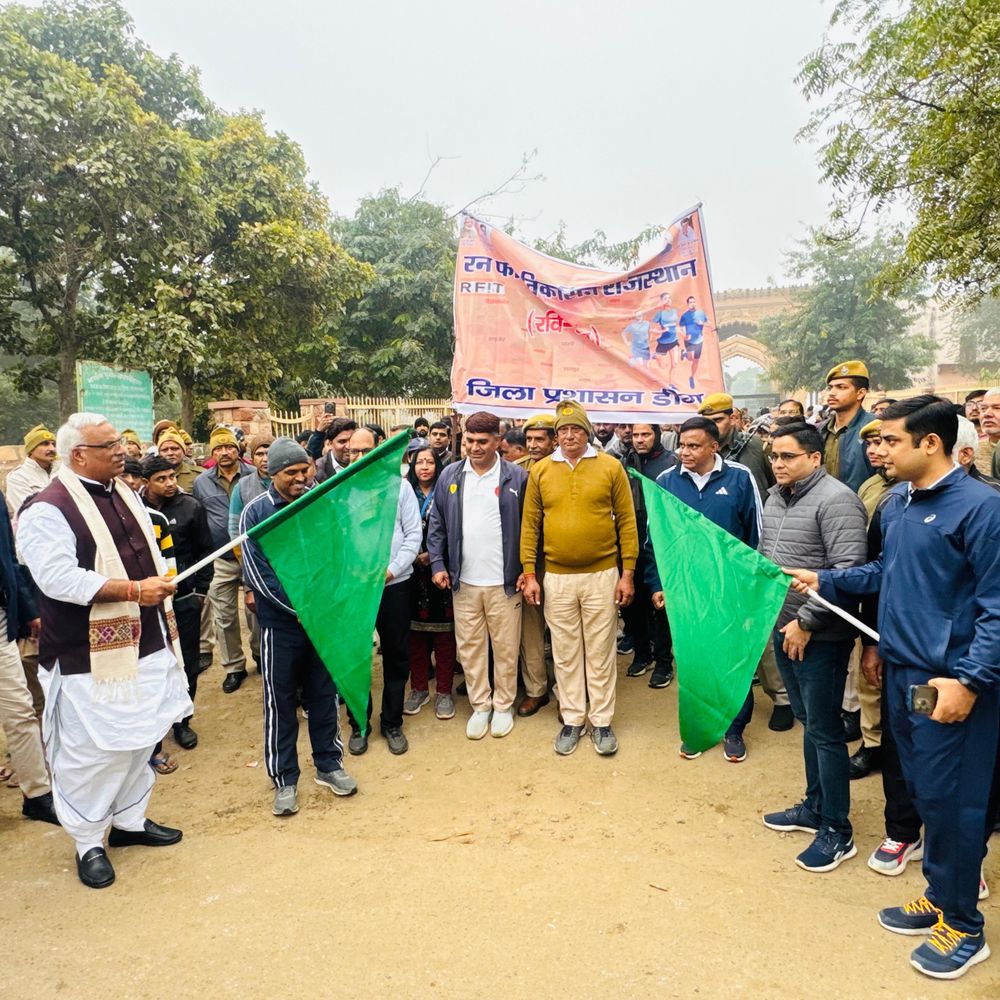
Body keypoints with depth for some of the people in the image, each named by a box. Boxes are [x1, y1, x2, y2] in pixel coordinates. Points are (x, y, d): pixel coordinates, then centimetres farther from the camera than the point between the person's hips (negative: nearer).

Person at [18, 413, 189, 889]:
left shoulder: (124, 494, 11)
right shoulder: (48, 510, -15)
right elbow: (58, 578, -25)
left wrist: (159, 586, 15)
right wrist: (132, 590, -25)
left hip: (144, 647, 8)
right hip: (91, 658, -8)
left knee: (140, 740, 18)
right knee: (92, 751, 4)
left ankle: (129, 821, 37)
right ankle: (88, 842, 25)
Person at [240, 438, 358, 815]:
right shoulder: (255, 512, -7)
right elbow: (258, 573, -11)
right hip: (280, 622, -2)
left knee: (325, 694, 13)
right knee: (281, 702, 8)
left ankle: (328, 763, 31)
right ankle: (284, 779, 23)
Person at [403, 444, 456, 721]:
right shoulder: (404, 493, 7)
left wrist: (433, 556, -11)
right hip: (412, 573, 2)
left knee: (444, 633, 3)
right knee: (415, 632, 8)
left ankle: (443, 692, 14)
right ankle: (419, 688, 22)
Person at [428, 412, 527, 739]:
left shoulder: (516, 477, -3)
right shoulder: (450, 476, 6)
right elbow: (437, 525, 9)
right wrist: (438, 564, 2)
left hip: (505, 581, -2)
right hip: (463, 581, 3)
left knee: (506, 648, 8)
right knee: (469, 647, 11)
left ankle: (503, 706, 26)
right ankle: (480, 705, 27)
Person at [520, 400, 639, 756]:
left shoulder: (611, 467, -2)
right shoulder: (540, 471, 2)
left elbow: (626, 521, -1)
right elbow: (530, 524, 4)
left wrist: (627, 573, -4)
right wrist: (529, 574, 0)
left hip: (602, 575, -1)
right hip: (557, 578, 2)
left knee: (600, 653, 9)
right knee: (565, 654, 12)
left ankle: (602, 721, 24)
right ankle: (572, 719, 27)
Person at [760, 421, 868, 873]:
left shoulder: (835, 500, -17)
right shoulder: (774, 497, 9)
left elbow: (848, 572, -23)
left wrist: (806, 621, -22)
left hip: (820, 636, -8)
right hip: (783, 628, 8)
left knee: (825, 730, 2)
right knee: (808, 722, 20)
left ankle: (837, 831, 18)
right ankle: (814, 807, 35)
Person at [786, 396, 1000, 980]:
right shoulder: (896, 503, 7)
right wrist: (825, 581, 12)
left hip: (949, 681, -7)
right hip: (900, 669, 7)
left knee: (950, 799, 5)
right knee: (923, 789, 18)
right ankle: (940, 896, 36)